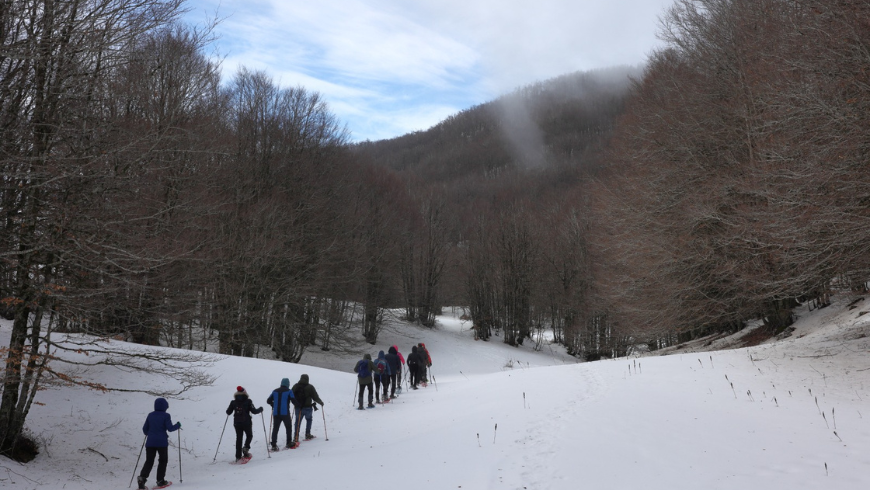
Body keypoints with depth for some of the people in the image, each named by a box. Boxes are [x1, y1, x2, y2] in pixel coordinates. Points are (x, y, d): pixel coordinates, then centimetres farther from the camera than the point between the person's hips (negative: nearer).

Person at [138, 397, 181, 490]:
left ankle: (142, 477, -13)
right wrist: (178, 425, 6)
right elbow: (170, 428, -12)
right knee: (163, 460, 14)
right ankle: (160, 480, 12)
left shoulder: (150, 415, 6)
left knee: (149, 461, 10)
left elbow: (145, 429, 10)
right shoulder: (166, 416, -6)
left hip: (150, 442, 3)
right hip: (162, 442, -3)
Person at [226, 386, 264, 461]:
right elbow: (253, 411, -11)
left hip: (237, 423, 3)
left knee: (238, 438, 12)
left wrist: (230, 408, 28)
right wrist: (260, 409, 7)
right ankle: (246, 447, -9)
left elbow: (228, 412, 6)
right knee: (249, 435, 18)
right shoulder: (248, 401, -9)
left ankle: (238, 456, 11)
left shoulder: (233, 402, 0)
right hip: (246, 422, -3)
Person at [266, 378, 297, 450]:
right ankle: (289, 443, 14)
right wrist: (296, 405, 14)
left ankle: (273, 445, 0)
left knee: (275, 429, 6)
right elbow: (293, 401, -8)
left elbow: (268, 400, 12)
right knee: (288, 427, 14)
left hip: (276, 413, 3)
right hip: (285, 413, -3)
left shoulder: (275, 391, 9)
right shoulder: (289, 391, -3)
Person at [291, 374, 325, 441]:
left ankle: (296, 437, 0)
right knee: (309, 419, 20)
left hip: (298, 407, 2)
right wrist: (321, 403, 12)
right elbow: (315, 397, -5)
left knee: (298, 421, 9)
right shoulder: (310, 387, -6)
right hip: (307, 408, -2)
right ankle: (308, 435, 16)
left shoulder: (295, 386, 3)